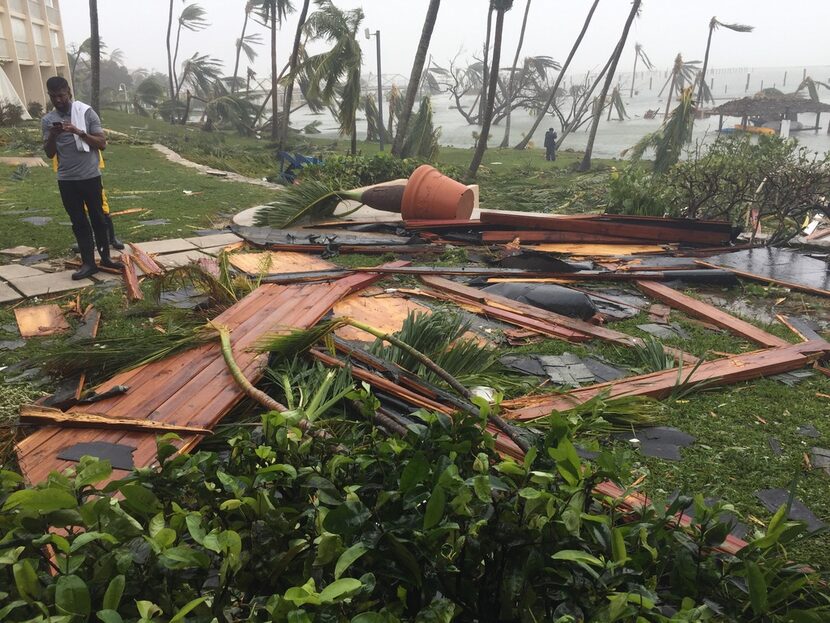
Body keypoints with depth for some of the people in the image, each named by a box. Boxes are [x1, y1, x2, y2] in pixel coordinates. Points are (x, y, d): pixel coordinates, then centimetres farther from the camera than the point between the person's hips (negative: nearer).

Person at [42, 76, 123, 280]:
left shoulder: (87, 113, -2)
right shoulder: (47, 120, 5)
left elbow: (102, 144, -7)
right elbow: (49, 153, 3)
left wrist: (79, 132, -20)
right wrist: (52, 136, -16)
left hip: (91, 177, -2)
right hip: (66, 180, 2)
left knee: (98, 218, 6)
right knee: (79, 222, 5)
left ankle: (105, 257, 18)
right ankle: (88, 263, 9)